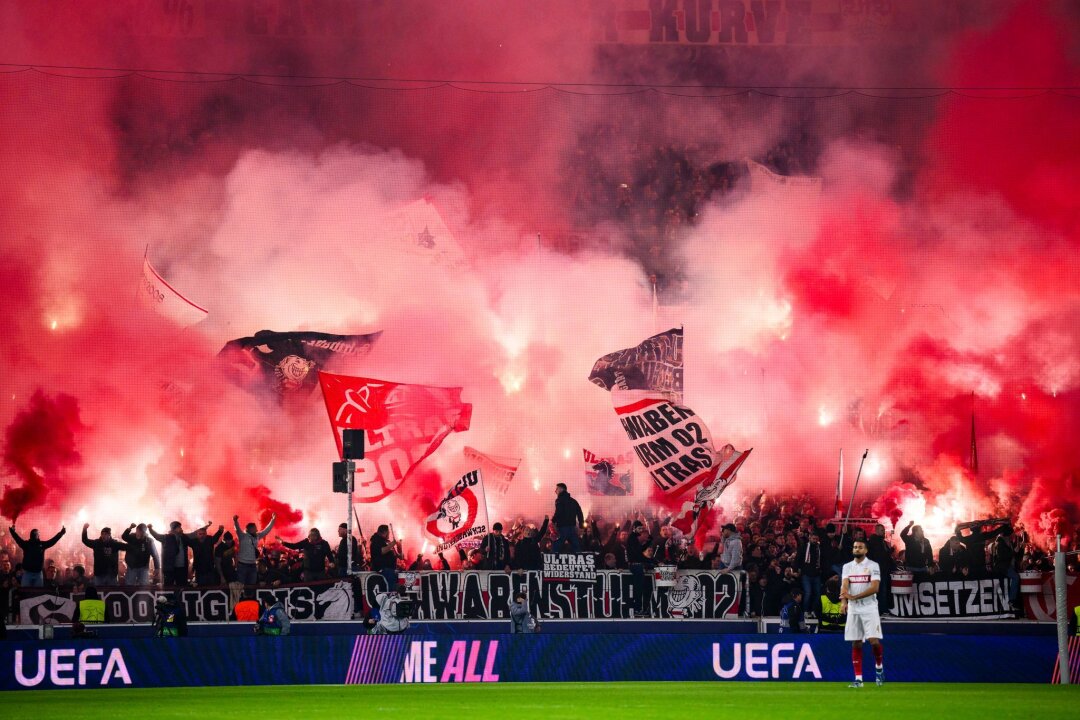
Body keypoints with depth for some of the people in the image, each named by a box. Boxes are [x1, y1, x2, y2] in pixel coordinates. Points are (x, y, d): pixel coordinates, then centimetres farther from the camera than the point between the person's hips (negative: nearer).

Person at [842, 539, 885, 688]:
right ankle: (858, 679, 5)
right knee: (856, 644, 3)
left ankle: (879, 667, 15)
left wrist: (854, 597, -23)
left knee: (874, 640, -12)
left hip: (869, 608, -3)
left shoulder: (873, 566, -2)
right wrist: (843, 600, -27)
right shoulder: (847, 567, 10)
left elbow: (874, 587, -14)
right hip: (853, 609, 3)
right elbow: (844, 585, -6)